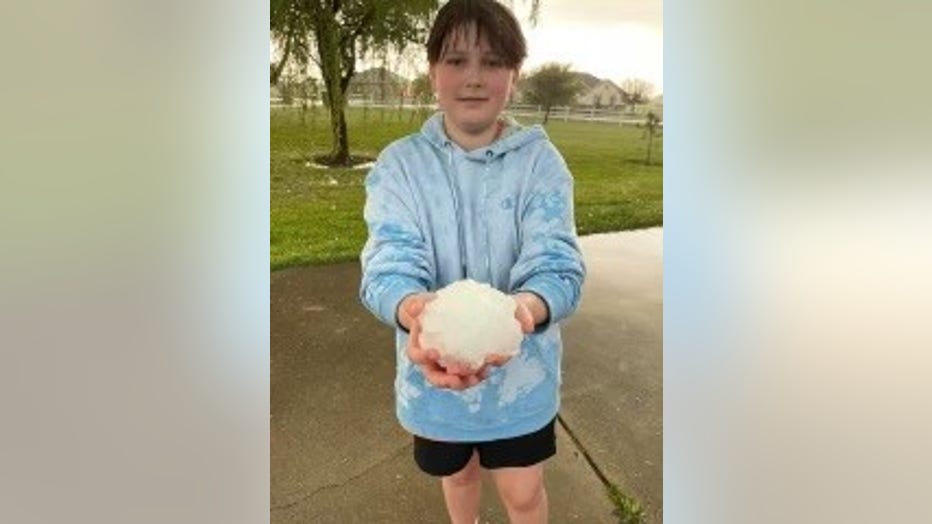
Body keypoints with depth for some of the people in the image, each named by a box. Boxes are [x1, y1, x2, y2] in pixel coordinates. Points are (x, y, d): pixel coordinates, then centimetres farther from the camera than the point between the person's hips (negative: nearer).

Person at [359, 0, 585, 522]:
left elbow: (558, 265, -20)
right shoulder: (400, 163, -10)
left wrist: (524, 307, -45)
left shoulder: (540, 160, -12)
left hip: (521, 368, -1)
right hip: (433, 370, 2)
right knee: (458, 474, 26)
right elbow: (388, 264, -21)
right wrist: (415, 310, -45)